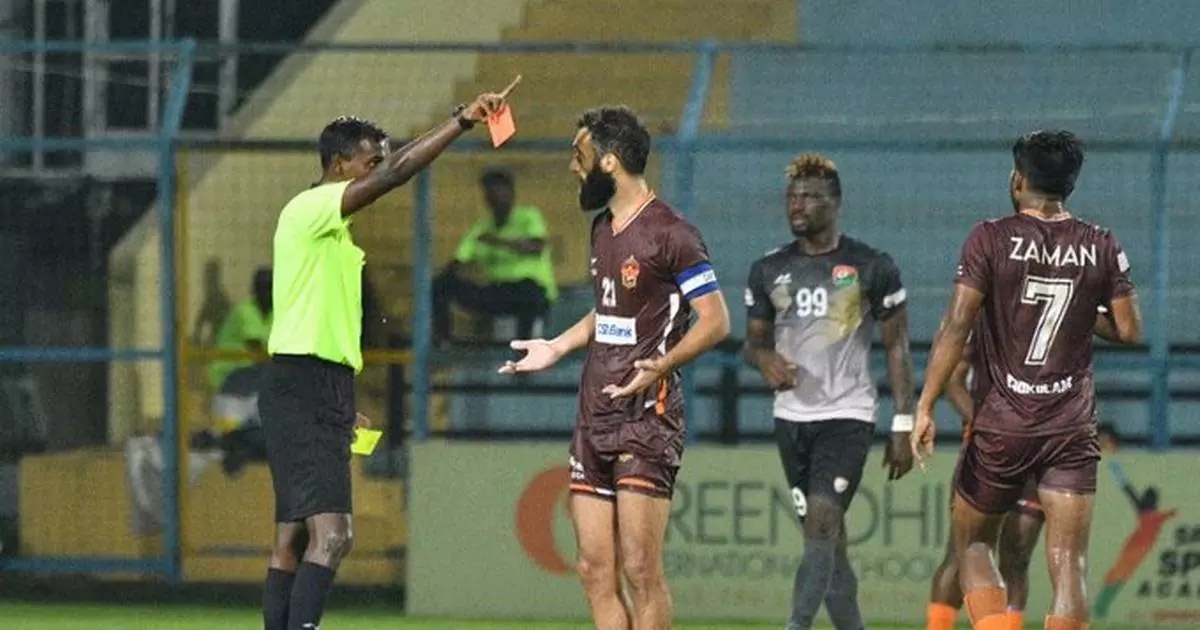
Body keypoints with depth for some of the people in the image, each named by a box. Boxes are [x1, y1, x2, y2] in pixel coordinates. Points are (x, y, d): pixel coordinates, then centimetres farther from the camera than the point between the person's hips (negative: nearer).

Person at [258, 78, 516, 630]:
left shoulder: (334, 229, 20)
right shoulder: (308, 210, -10)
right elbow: (393, 175, -22)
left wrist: (343, 409, 22)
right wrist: (463, 121, -21)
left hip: (326, 396, 10)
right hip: (300, 393, -10)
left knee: (292, 542, 8)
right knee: (331, 536, -20)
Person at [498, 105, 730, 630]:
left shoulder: (670, 233, -10)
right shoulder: (602, 228, 17)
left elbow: (715, 320, -12)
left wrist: (660, 366, -24)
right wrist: (557, 348, 22)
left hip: (646, 415, -8)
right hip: (594, 416, 9)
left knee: (640, 569, -11)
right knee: (595, 571, 4)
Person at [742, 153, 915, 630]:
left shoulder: (872, 268, -3)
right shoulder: (768, 271, 8)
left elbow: (897, 348, 0)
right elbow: (753, 342, 15)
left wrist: (903, 427, -4)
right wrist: (766, 360, -11)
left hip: (848, 415, -5)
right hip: (792, 417, 5)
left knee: (821, 523, -18)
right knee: (826, 535, 8)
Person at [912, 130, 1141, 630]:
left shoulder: (991, 239, -6)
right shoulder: (1102, 247, 1)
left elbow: (956, 327, -12)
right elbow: (1128, 330, 6)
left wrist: (925, 407, -10)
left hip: (1001, 425, -1)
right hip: (1073, 430, 2)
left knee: (972, 543, 15)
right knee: (1069, 565, -2)